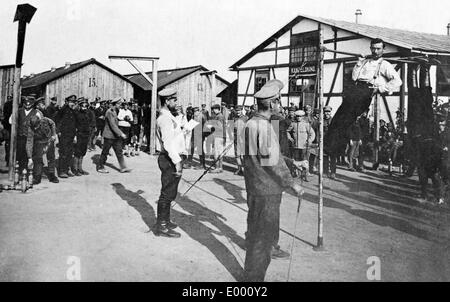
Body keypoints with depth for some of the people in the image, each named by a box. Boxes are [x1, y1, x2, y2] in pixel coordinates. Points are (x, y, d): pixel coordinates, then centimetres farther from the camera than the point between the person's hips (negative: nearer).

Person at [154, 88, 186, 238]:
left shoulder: (167, 116, 17)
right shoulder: (165, 118, -17)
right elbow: (168, 143, -24)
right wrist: (177, 161, -26)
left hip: (172, 158, 10)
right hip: (170, 159, -10)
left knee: (169, 192, 19)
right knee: (167, 193, -5)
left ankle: (165, 220, 32)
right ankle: (161, 227, 1)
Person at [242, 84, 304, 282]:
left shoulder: (249, 124, 7)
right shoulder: (264, 127, -20)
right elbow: (273, 162, -21)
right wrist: (292, 184, -12)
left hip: (254, 187, 9)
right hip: (266, 189, -9)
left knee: (256, 231, 20)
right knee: (262, 236, 2)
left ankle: (251, 274, 34)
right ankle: (254, 276, 12)